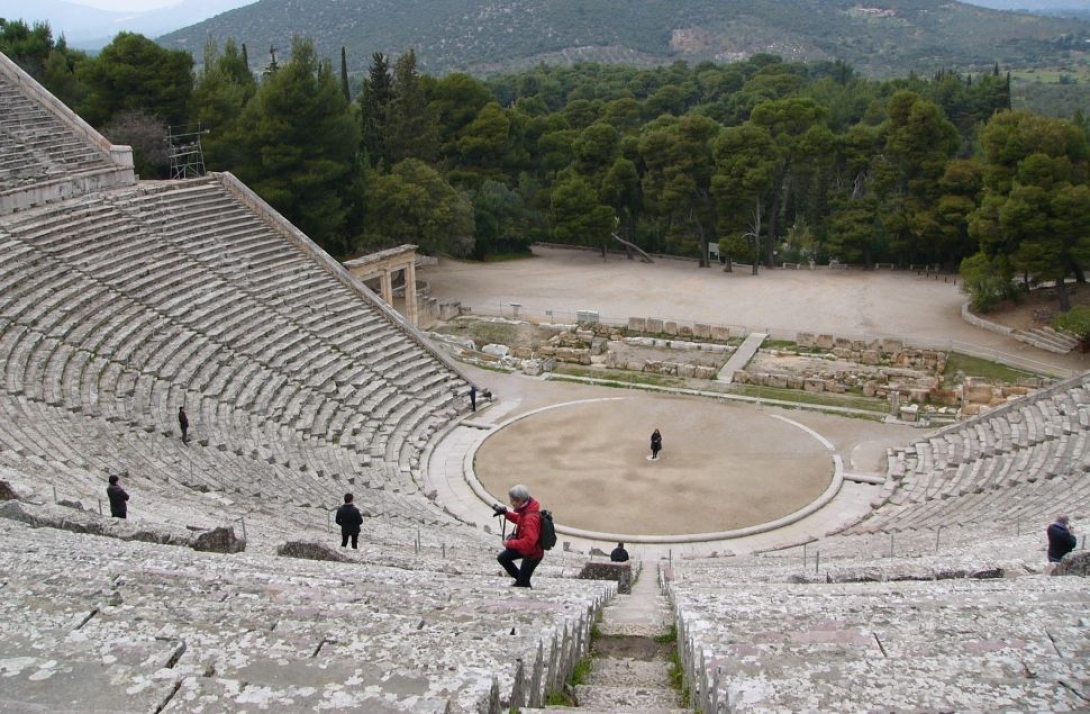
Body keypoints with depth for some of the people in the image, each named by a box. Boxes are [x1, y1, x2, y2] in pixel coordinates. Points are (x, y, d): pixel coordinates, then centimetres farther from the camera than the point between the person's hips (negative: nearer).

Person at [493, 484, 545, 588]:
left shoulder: (531, 518, -38)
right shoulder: (526, 509, -9)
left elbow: (528, 541, -42)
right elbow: (520, 520, 14)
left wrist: (510, 543, -30)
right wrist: (506, 513, 0)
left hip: (533, 553, -9)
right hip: (524, 547, 9)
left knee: (523, 584, 5)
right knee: (502, 558, 18)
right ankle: (521, 579, 32)